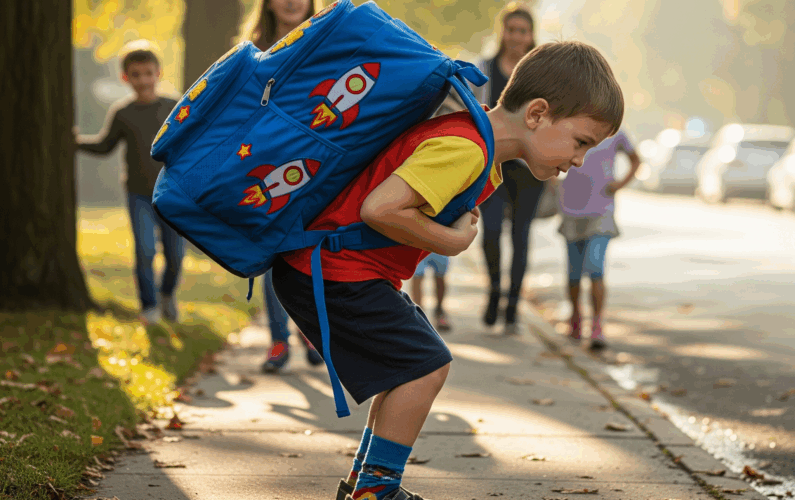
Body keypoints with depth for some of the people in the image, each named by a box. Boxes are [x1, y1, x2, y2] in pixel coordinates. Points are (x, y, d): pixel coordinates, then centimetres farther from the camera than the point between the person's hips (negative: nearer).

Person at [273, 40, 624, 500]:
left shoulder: (477, 133, 8)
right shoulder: (465, 149, -25)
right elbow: (379, 208, -32)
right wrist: (451, 242, -19)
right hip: (332, 271, -10)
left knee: (414, 363, 17)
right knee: (425, 366, -10)